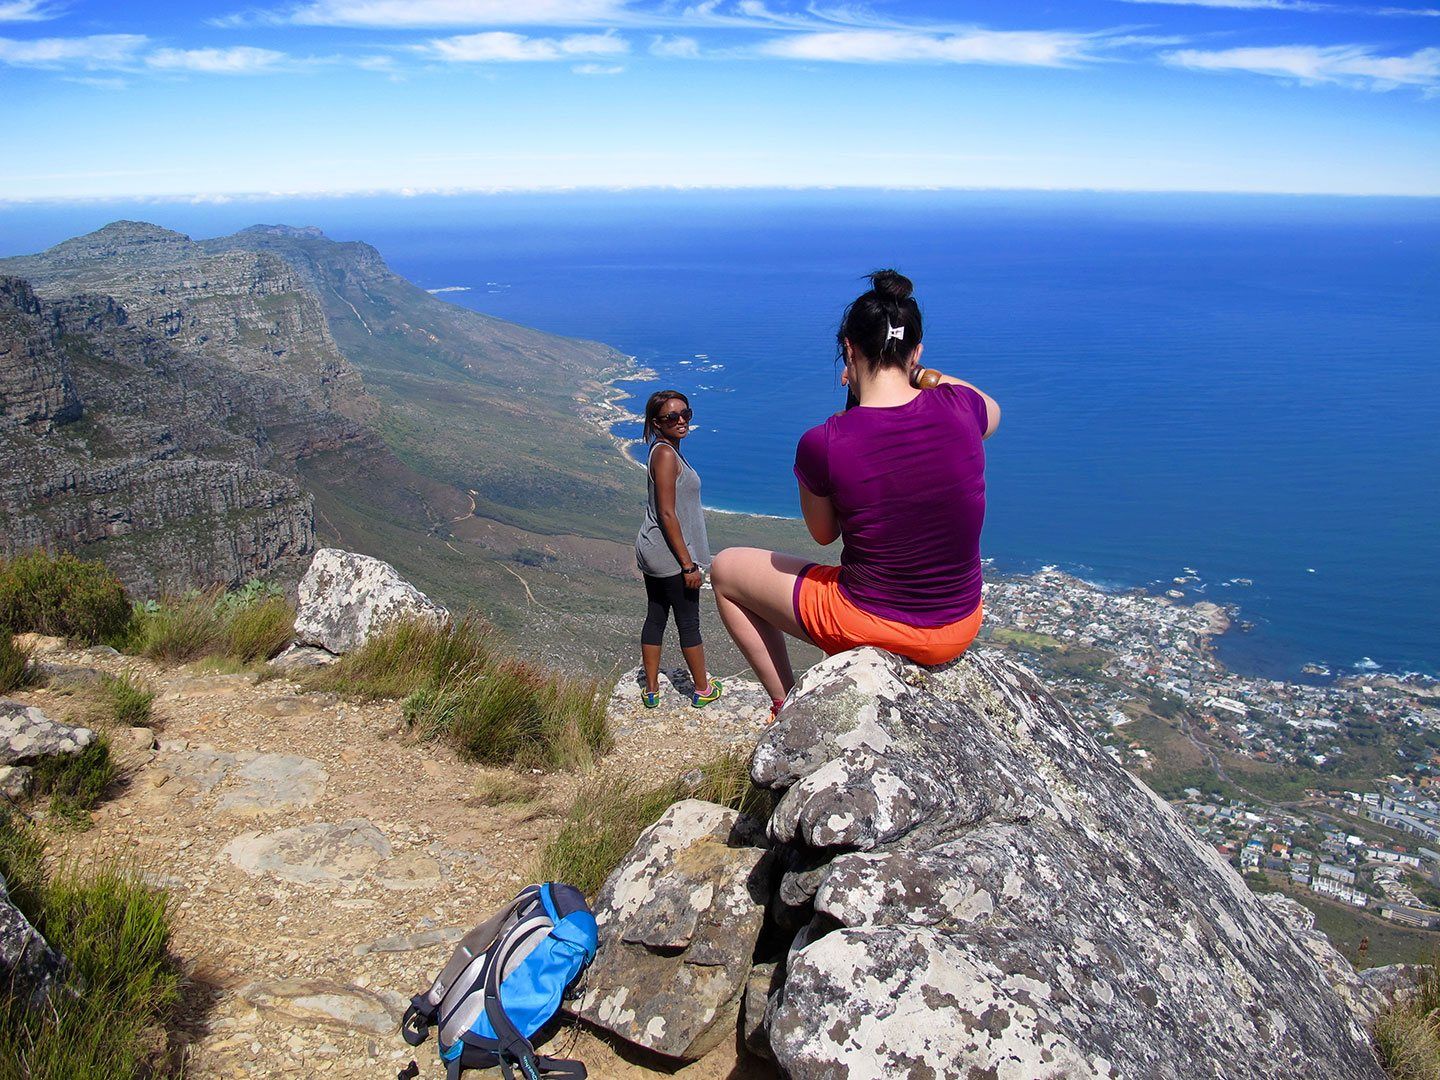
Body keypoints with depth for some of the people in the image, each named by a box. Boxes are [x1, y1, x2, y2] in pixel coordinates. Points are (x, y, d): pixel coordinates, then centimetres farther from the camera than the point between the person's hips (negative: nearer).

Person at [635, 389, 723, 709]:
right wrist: (688, 564, -20)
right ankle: (703, 690, 20)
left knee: (655, 618, 14)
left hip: (651, 552, 9)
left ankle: (651, 690, 24)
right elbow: (667, 514, -22)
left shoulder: (664, 451, 11)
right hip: (671, 554, -9)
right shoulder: (666, 454, -19)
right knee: (689, 623, 5)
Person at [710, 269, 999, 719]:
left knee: (725, 569, 18)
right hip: (960, 630, 5)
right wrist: (923, 375, 16)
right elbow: (993, 413, 16)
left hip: (867, 625, -4)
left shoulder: (821, 444, -21)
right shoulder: (958, 408, -12)